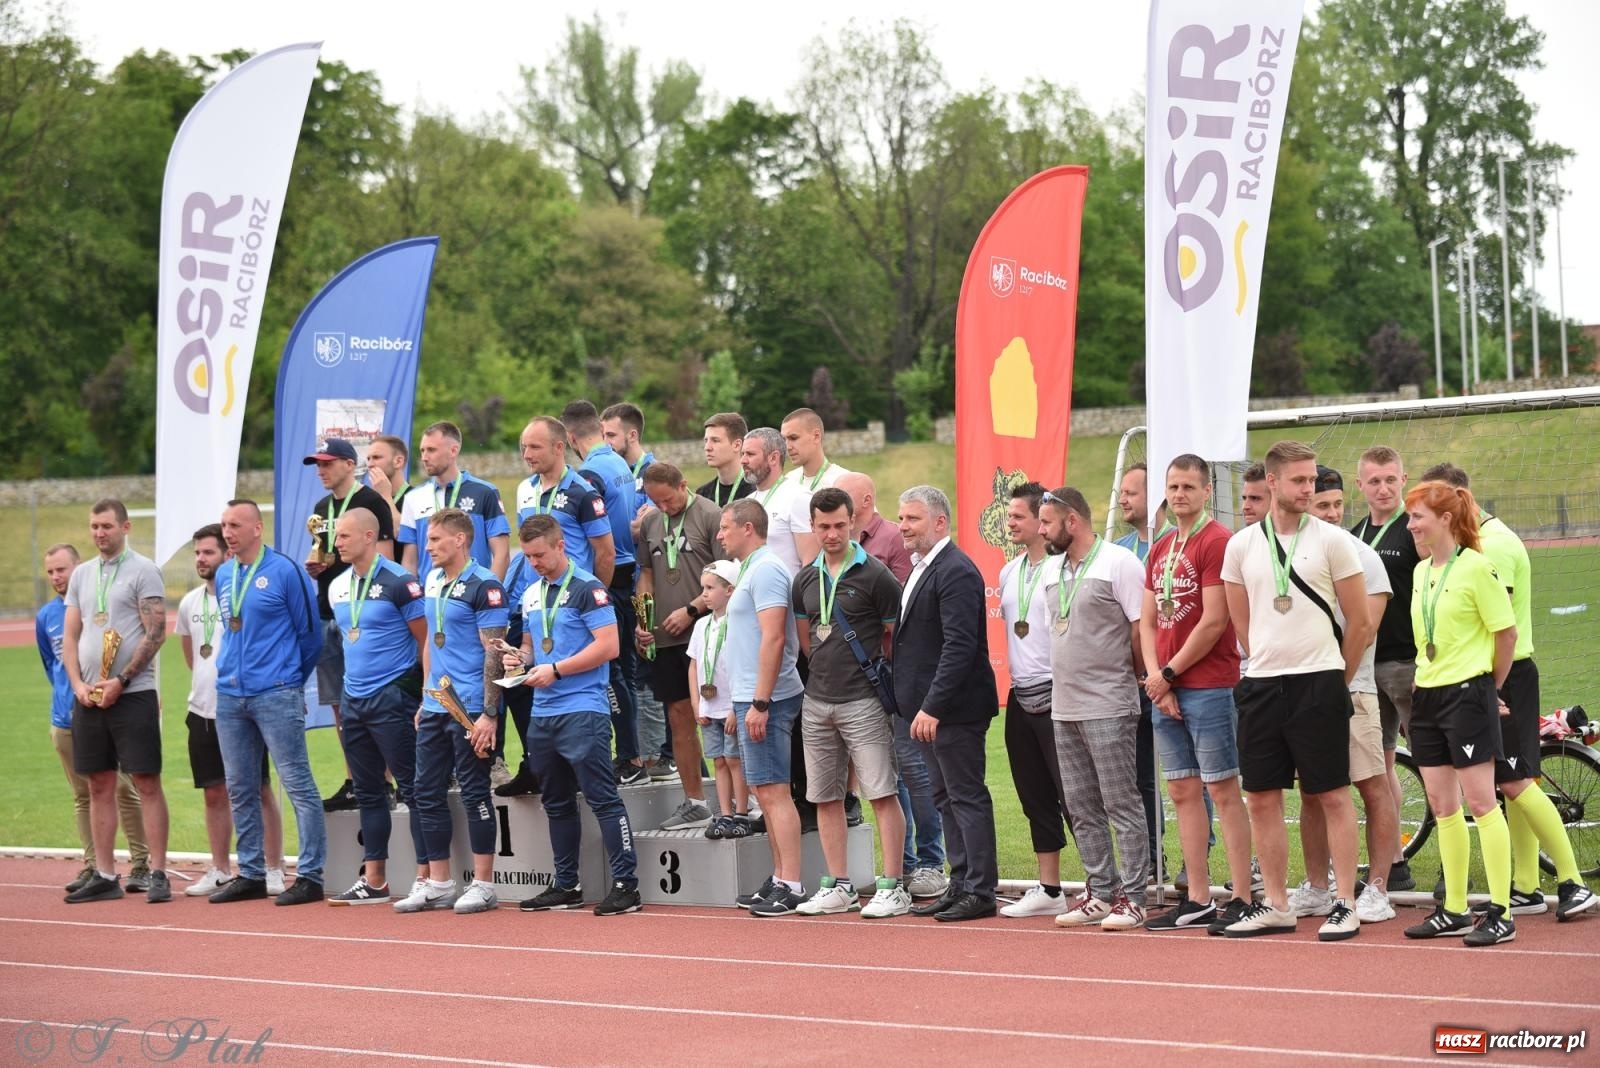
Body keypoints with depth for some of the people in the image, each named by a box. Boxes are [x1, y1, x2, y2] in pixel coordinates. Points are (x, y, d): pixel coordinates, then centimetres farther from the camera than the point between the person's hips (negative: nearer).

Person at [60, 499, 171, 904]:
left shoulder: (143, 571, -3)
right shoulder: (81, 574, 14)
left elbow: (155, 633, -10)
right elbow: (69, 635, 14)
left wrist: (120, 681, -14)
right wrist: (78, 684, -1)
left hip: (133, 694, -6)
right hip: (88, 698, 6)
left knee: (147, 783, -5)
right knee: (99, 786, 7)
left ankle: (158, 875, -4)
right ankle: (105, 876, 12)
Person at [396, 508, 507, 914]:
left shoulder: (484, 586, -12)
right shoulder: (432, 582, 13)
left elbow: (494, 653, -15)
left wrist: (489, 714, -19)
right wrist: (425, 700, 19)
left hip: (469, 709, -8)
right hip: (435, 708, 8)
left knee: (474, 792, -3)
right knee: (426, 792, 8)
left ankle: (483, 885, 4)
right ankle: (437, 884, 16)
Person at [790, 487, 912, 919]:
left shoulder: (874, 575, -6)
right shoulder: (805, 580, 10)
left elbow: (898, 638, -1)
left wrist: (873, 674, 5)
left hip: (862, 701, -6)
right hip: (817, 701, 6)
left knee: (882, 794, -7)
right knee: (825, 798, 9)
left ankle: (892, 888, -6)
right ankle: (839, 887, 17)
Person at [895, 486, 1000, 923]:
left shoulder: (956, 571, -16)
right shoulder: (921, 568, 15)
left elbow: (959, 645, -23)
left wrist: (933, 706, -26)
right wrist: (920, 705, 14)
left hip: (954, 707, -10)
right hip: (930, 707, 10)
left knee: (967, 796, -5)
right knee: (946, 798, 14)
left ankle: (980, 891, 0)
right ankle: (961, 884, 20)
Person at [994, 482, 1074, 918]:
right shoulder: (1009, 572, 14)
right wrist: (1012, 679, 15)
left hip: (1055, 697, -8)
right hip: (1020, 697, 8)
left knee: (1073, 796, -8)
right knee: (1036, 799, 12)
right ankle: (1048, 889, 18)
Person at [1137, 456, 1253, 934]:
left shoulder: (1218, 542, -9)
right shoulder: (1160, 549, 16)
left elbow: (1214, 622, -14)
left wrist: (1168, 674, -8)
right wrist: (1155, 678, -1)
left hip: (1208, 687, -8)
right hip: (1165, 690, 8)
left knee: (1223, 791, -6)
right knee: (1183, 793, 9)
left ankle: (1242, 899, -5)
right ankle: (1197, 901, 13)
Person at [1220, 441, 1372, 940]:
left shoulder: (1331, 540, -2)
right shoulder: (1241, 545, 7)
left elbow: (1360, 623, 1)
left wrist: (1335, 683, 6)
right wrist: (1271, 664, 14)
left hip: (1319, 683, -4)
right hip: (1261, 686, 4)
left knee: (1332, 796, -2)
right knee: (1262, 799, 5)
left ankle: (1345, 905, 3)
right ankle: (1275, 906, 14)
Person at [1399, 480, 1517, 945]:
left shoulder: (1475, 567, -12)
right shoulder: (1420, 571, 11)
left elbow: (1507, 631, -8)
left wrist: (1491, 687, 2)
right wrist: (1424, 681, 12)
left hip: (1467, 693, -8)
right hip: (1427, 695, 8)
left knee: (1480, 802, -7)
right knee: (1442, 807, 9)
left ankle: (1500, 913, -3)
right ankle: (1454, 911, 15)